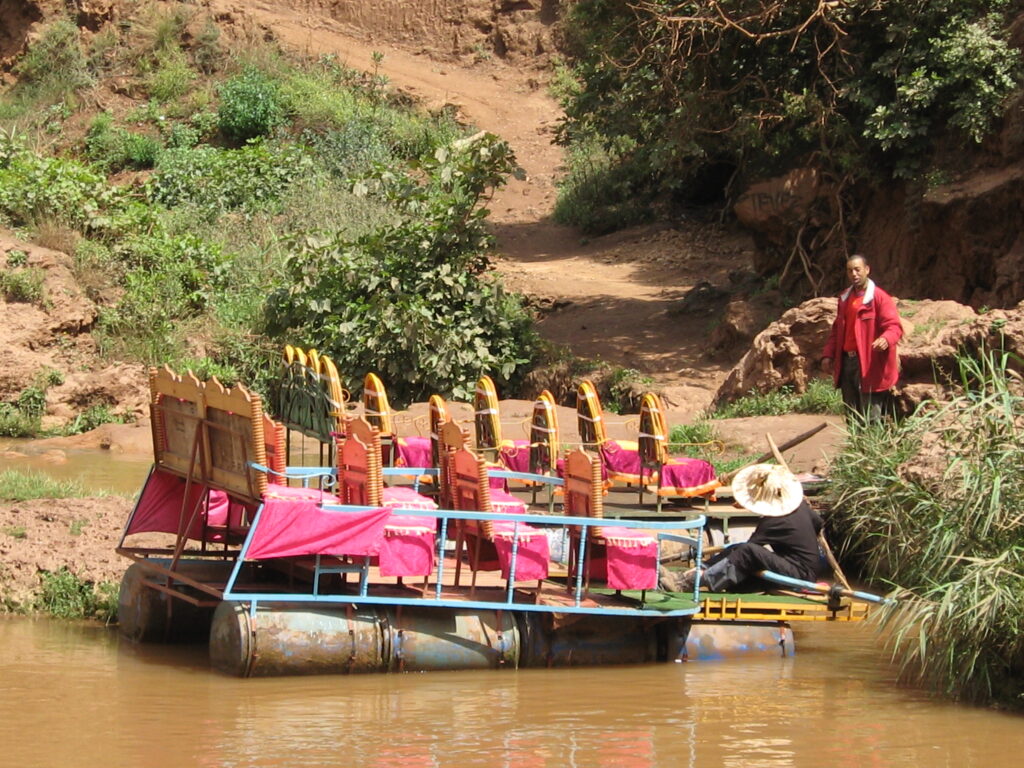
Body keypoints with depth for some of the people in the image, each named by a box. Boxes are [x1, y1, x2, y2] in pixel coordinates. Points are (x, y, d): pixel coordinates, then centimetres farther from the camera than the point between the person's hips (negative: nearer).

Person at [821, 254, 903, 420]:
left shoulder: (879, 297, -7)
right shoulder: (845, 299, 16)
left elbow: (894, 326, -14)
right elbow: (836, 330, 25)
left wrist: (886, 339, -36)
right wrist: (828, 355, 16)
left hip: (869, 364, -7)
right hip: (847, 361, 8)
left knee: (871, 418, -9)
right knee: (852, 414, 11)